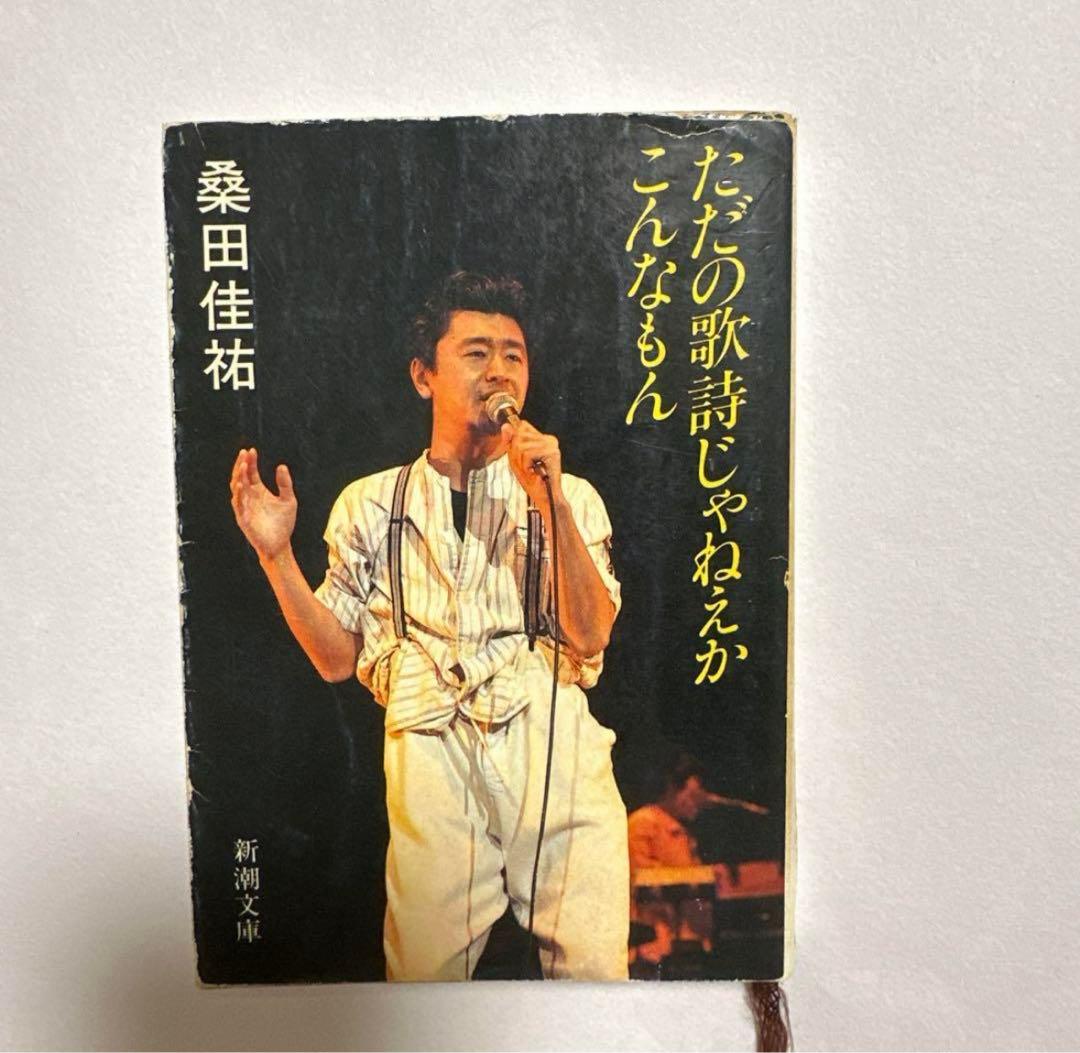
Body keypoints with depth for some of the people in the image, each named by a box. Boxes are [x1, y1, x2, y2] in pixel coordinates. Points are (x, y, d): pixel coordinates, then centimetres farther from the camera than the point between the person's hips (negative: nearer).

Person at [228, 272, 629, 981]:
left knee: (595, 964, 2)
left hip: (555, 739, 1)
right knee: (427, 967, 1)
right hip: (430, 751, 0)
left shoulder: (571, 496, 10)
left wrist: (551, 504, -12)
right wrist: (276, 553, -3)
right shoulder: (371, 504, 12)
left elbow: (591, 638, -2)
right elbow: (337, 659, 10)